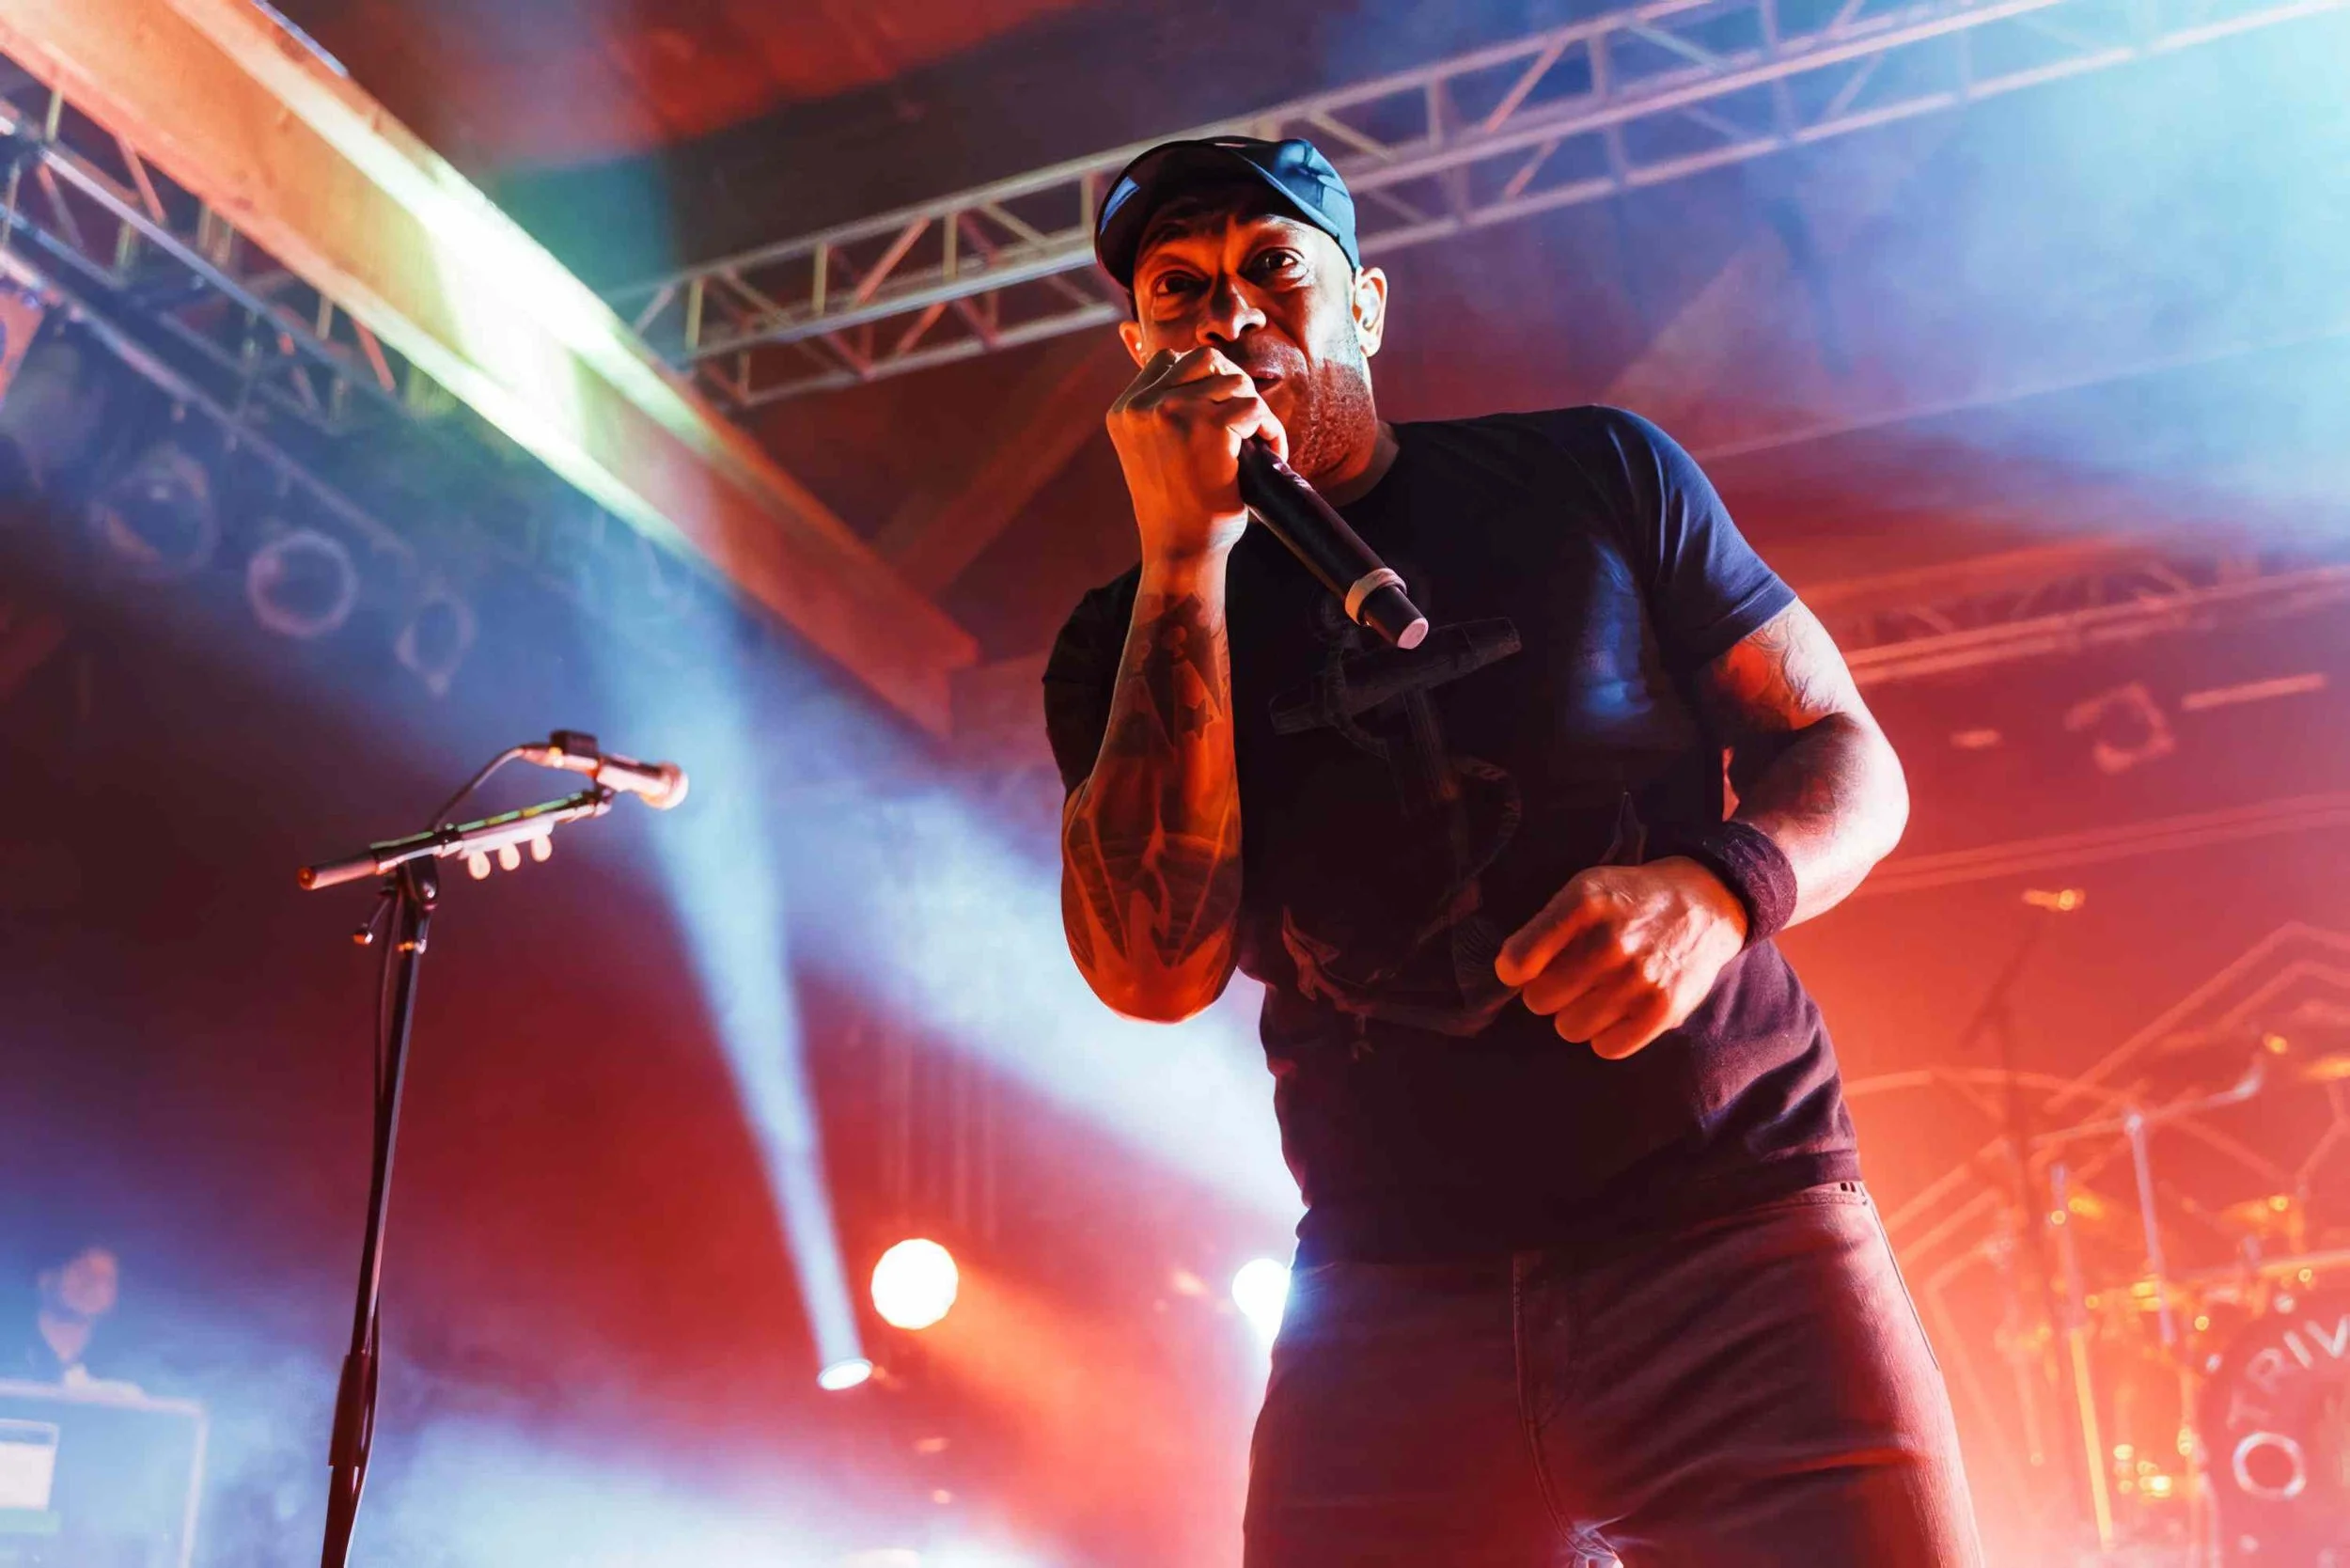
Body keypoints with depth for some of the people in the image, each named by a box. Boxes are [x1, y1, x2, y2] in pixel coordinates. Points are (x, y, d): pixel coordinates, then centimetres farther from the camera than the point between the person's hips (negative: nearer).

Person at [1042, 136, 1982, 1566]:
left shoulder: (1593, 475, 9)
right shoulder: (1130, 647, 8)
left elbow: (1845, 753, 10)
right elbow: (1158, 970, -8)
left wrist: (1717, 887, -13)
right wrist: (1188, 558, -10)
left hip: (1731, 1225, 0)